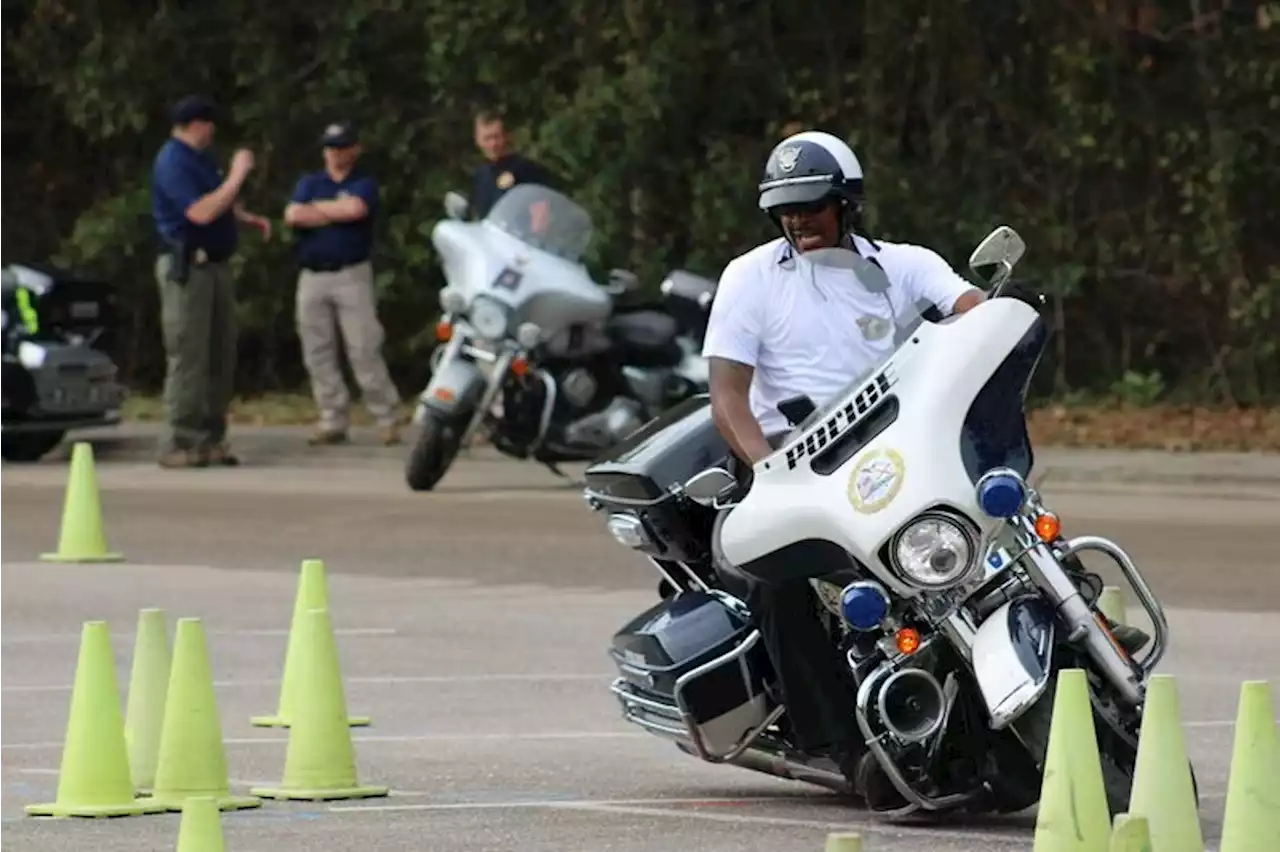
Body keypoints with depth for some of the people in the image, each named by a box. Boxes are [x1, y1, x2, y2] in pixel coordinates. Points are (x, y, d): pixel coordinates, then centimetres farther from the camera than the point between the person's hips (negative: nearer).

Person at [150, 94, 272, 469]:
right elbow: (201, 212, -25)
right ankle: (180, 444, -9)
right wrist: (237, 176, -19)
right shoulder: (173, 163, -15)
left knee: (220, 355, 11)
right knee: (189, 357, -10)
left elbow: (222, 204, 29)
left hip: (215, 265, 10)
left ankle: (210, 438, 17)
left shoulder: (200, 158, 17)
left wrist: (249, 218, 10)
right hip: (186, 266, -10)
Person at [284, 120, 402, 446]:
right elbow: (293, 216, -4)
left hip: (352, 275, -4)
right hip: (312, 276, 4)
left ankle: (387, 419, -4)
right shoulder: (309, 182, 14)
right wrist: (338, 214, -6)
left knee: (365, 350, -8)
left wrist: (318, 208, -4)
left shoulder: (364, 183, 5)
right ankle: (332, 421, 9)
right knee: (318, 353, 3)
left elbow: (356, 208, -17)